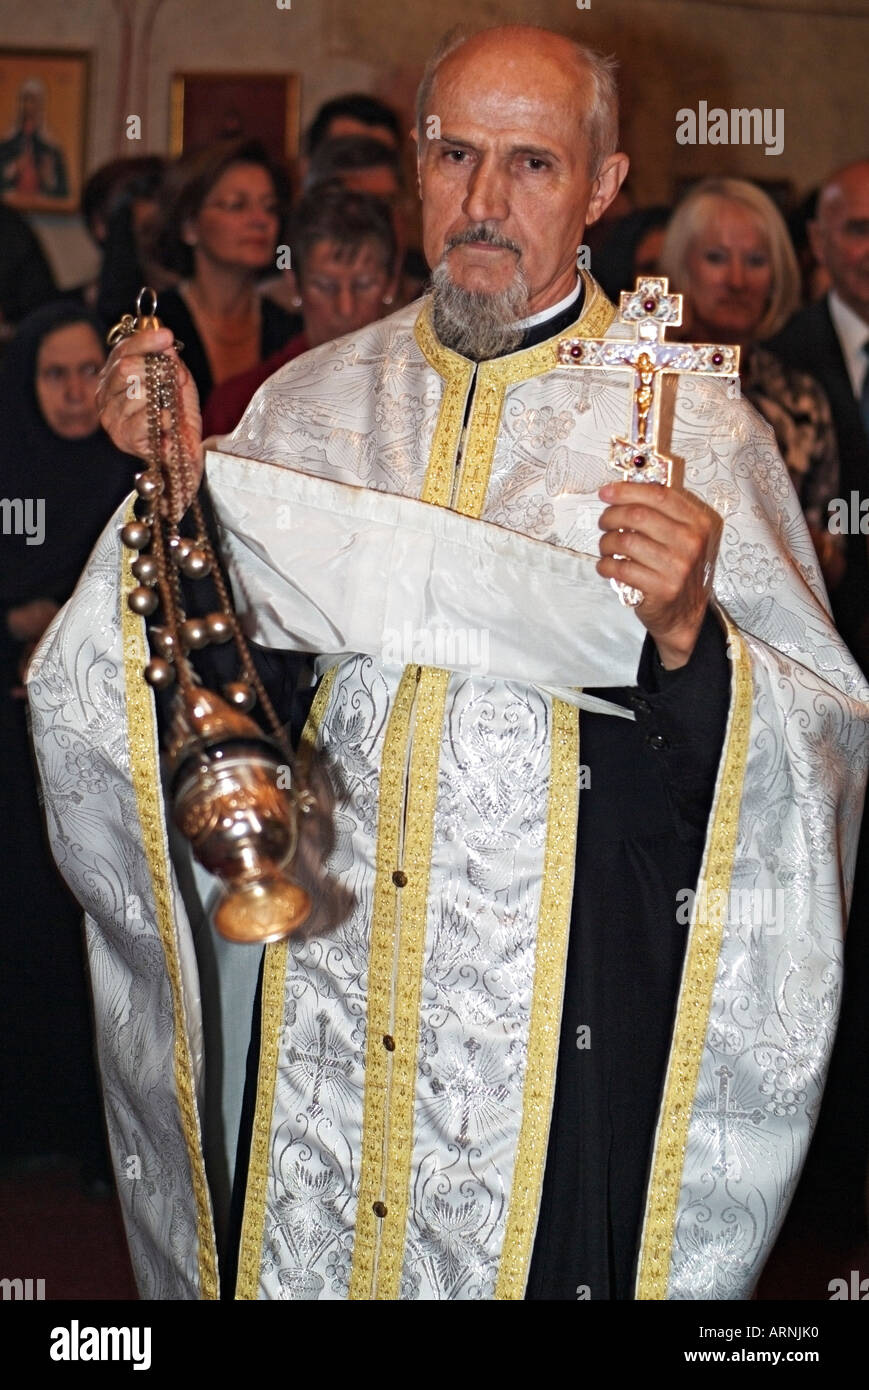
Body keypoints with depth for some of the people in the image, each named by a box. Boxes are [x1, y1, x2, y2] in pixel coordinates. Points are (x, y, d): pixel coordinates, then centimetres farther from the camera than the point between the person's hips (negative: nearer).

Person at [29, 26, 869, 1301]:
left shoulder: (688, 425, -6)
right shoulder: (312, 404, 6)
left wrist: (688, 634, -26)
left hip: (558, 1002, -3)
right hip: (321, 975, 4)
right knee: (294, 1256, 12)